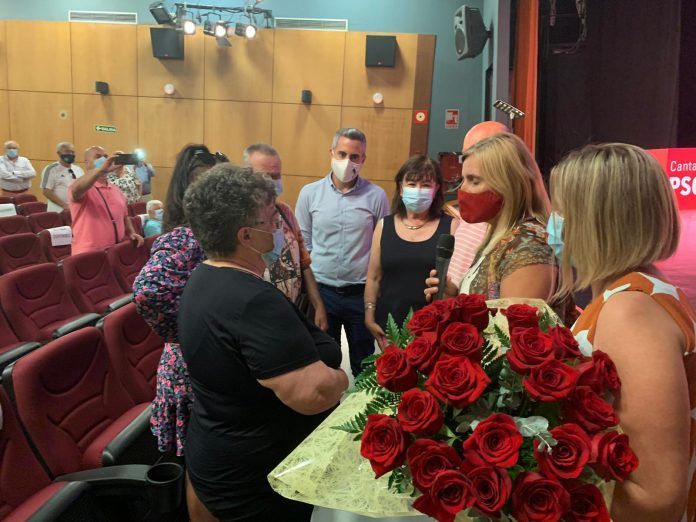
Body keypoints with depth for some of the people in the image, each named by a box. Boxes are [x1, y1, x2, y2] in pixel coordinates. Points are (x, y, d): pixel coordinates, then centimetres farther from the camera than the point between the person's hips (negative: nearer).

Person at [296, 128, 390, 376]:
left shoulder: (376, 196, -5)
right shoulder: (309, 193, -2)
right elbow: (302, 245, 4)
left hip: (362, 292, -1)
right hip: (320, 290, 1)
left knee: (364, 362, 16)